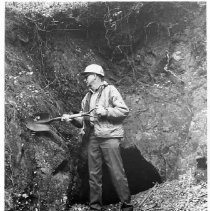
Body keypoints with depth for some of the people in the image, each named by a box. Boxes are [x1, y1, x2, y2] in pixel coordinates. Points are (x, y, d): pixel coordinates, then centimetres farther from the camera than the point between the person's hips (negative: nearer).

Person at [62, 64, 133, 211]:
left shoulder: (110, 90, 2)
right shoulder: (87, 97, 21)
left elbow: (124, 110, -6)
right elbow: (84, 120, 22)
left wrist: (106, 111, -15)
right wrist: (72, 119, 5)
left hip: (109, 137, -6)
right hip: (92, 139, 6)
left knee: (117, 173, -5)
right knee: (94, 174, 7)